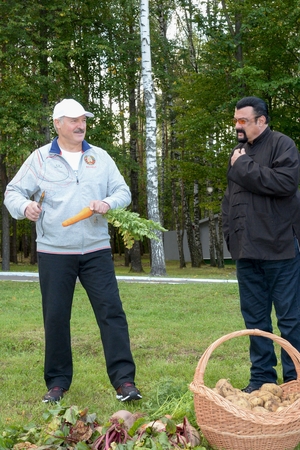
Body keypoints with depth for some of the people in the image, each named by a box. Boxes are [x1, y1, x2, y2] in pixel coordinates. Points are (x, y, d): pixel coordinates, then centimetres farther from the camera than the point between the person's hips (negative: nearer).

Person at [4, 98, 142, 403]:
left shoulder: (100, 157, 10)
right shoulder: (40, 158, 3)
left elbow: (123, 192, 9)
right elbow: (13, 192, 2)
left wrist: (108, 203, -13)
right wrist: (24, 206, -21)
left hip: (96, 250, 1)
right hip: (54, 252, -1)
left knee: (111, 311, -5)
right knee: (55, 317, 4)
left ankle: (124, 380, -1)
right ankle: (57, 382, 18)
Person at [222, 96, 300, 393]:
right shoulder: (238, 152, 19)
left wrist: (244, 167, -13)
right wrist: (229, 233, 13)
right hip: (247, 251, 7)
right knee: (255, 318, 10)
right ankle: (262, 377, 18)